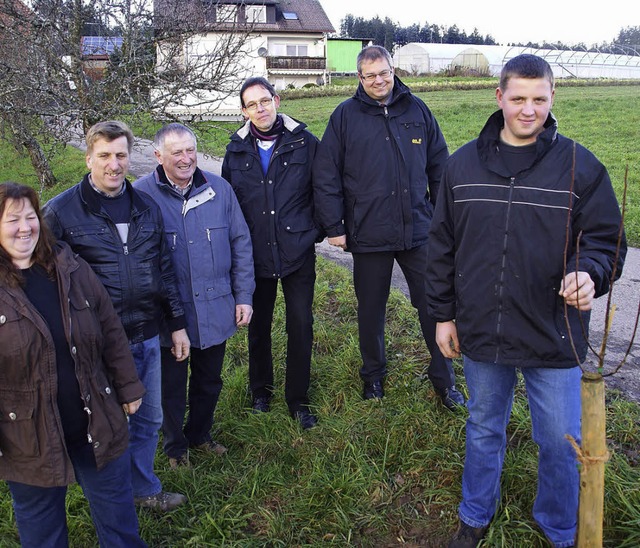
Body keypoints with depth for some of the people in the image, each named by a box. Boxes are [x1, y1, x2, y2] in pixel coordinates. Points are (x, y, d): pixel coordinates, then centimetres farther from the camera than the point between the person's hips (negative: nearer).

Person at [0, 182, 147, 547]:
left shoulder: (73, 271, -3)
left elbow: (111, 331, 3)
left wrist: (129, 388, 5)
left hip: (98, 426, 2)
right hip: (29, 442, -2)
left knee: (118, 517, 20)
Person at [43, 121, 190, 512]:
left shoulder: (147, 207, 5)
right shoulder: (60, 211, -9)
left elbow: (165, 270, 11)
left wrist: (177, 324, 11)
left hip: (147, 337, 5)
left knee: (149, 418, 19)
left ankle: (145, 488, 42)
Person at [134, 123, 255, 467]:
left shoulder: (219, 189, -3)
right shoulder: (141, 194, -12)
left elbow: (241, 244, 4)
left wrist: (243, 296, 2)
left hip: (215, 309, 3)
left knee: (209, 380, 21)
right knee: (171, 384, 16)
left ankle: (200, 435, 45)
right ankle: (176, 445, 40)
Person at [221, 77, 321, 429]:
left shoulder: (305, 143, -4)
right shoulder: (236, 150, 3)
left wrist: (316, 229, 0)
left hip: (297, 252, -2)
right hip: (255, 254, 2)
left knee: (300, 326, 3)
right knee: (258, 326, 14)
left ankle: (298, 399, 21)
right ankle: (260, 390, 36)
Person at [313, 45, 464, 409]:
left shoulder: (417, 110, 5)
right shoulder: (346, 116, -1)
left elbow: (440, 168, 10)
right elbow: (326, 177, -1)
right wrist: (334, 226, -4)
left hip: (418, 230, 1)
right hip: (368, 234, -1)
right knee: (371, 310, 13)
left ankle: (444, 379, 25)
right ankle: (373, 375, 34)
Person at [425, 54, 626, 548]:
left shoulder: (580, 166, -6)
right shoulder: (464, 164, 1)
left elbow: (606, 240, -2)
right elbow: (443, 246, 6)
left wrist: (589, 274, -24)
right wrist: (443, 314, 6)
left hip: (553, 337, -2)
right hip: (481, 332, 2)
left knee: (561, 444, 12)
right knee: (484, 431, 21)